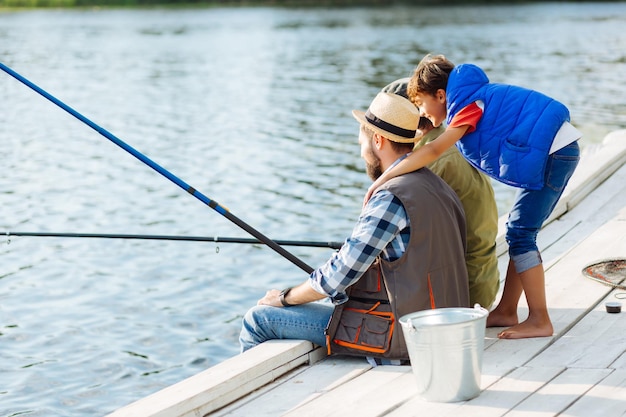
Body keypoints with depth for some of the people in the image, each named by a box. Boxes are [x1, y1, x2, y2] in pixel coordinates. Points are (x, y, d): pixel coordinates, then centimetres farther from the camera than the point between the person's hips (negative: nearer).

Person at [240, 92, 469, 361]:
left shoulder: (392, 197, -20)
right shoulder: (435, 186, 9)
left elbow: (338, 276, -18)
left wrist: (285, 298, 0)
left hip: (397, 335, -10)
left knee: (258, 320, -3)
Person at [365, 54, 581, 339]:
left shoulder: (469, 104, -13)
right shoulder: (473, 100, 17)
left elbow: (435, 150, -25)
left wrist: (385, 177, -25)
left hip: (550, 153, -10)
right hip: (558, 151, 10)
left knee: (520, 234, -6)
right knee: (519, 232, 14)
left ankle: (539, 320, -2)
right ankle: (506, 311, 21)